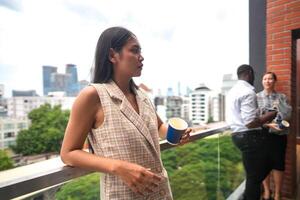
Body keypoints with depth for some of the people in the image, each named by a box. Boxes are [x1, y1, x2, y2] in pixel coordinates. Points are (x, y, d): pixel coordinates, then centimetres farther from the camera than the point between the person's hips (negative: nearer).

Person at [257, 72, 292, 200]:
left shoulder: (281, 97, 5)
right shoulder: (256, 97, 0)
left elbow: (287, 115, -5)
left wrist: (278, 103, -15)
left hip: (279, 135, 1)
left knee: (278, 164, 7)